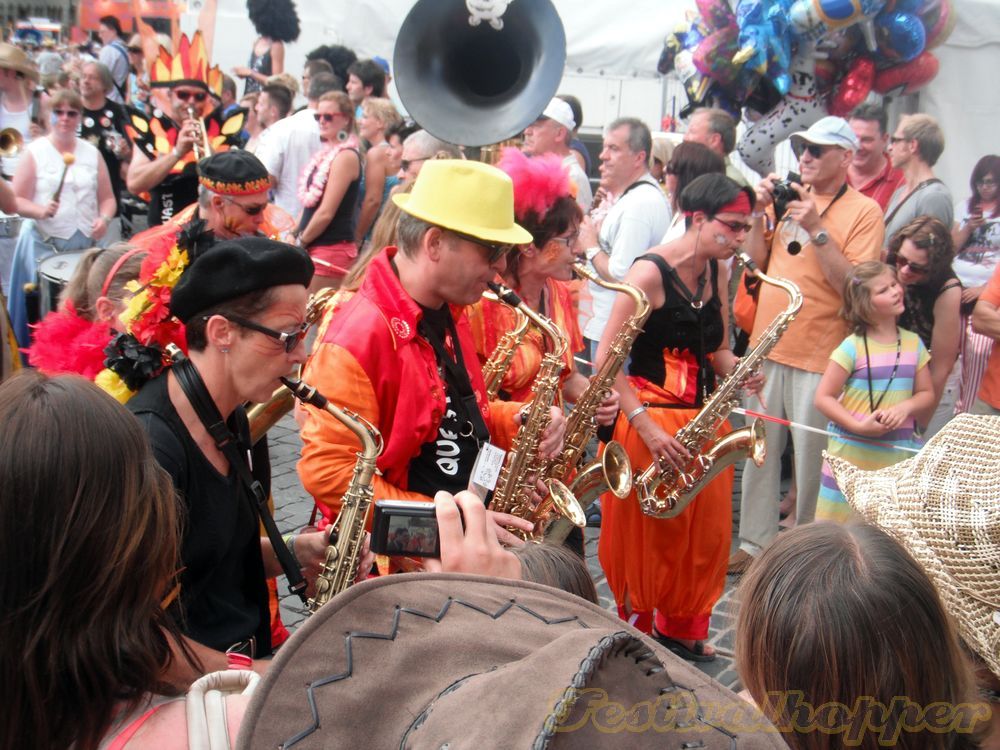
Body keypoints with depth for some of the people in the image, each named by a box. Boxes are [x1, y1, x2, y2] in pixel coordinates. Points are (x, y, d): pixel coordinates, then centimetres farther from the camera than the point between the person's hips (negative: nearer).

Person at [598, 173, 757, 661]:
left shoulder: (717, 271, 8)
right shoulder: (650, 272, -15)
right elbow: (606, 360, -18)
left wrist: (738, 372, -7)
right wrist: (648, 429, -23)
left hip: (703, 417, 7)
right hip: (652, 417, -7)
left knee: (707, 532, 13)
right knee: (648, 535, 4)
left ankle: (683, 629, 32)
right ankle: (638, 632, 24)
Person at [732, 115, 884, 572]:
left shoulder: (864, 211, -4)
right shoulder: (789, 198, 11)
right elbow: (756, 261, 11)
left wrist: (816, 229, -19)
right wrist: (761, 212, -1)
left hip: (819, 356, -5)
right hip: (767, 347, 5)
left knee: (812, 461, 0)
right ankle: (755, 543, 21)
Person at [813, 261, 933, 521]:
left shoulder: (913, 343, 6)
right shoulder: (853, 347, -9)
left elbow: (926, 394, 11)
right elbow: (822, 398, -10)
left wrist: (905, 407, -10)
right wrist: (859, 426, -19)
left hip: (897, 457, 4)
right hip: (851, 454, -4)